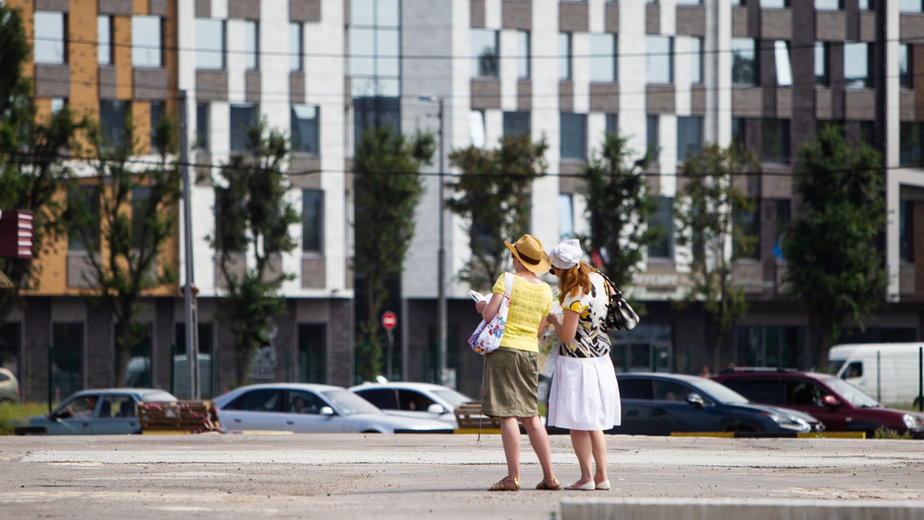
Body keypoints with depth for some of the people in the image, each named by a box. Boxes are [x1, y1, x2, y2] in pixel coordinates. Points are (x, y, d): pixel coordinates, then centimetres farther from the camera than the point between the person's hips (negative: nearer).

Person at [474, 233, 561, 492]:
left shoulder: (507, 280, -9)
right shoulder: (545, 290, 9)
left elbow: (489, 314, -16)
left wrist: (483, 306, 6)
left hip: (504, 347, -6)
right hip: (530, 352, 6)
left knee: (508, 415, -6)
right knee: (531, 417, 11)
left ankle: (513, 478, -10)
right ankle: (550, 477, 9)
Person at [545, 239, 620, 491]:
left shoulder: (574, 296, -22)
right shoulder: (599, 280, 3)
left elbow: (567, 337, -21)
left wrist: (554, 320, -1)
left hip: (577, 362, -8)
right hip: (601, 361, 8)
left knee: (578, 424, -1)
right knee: (594, 423, 14)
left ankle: (586, 477, -1)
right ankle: (602, 476, 12)